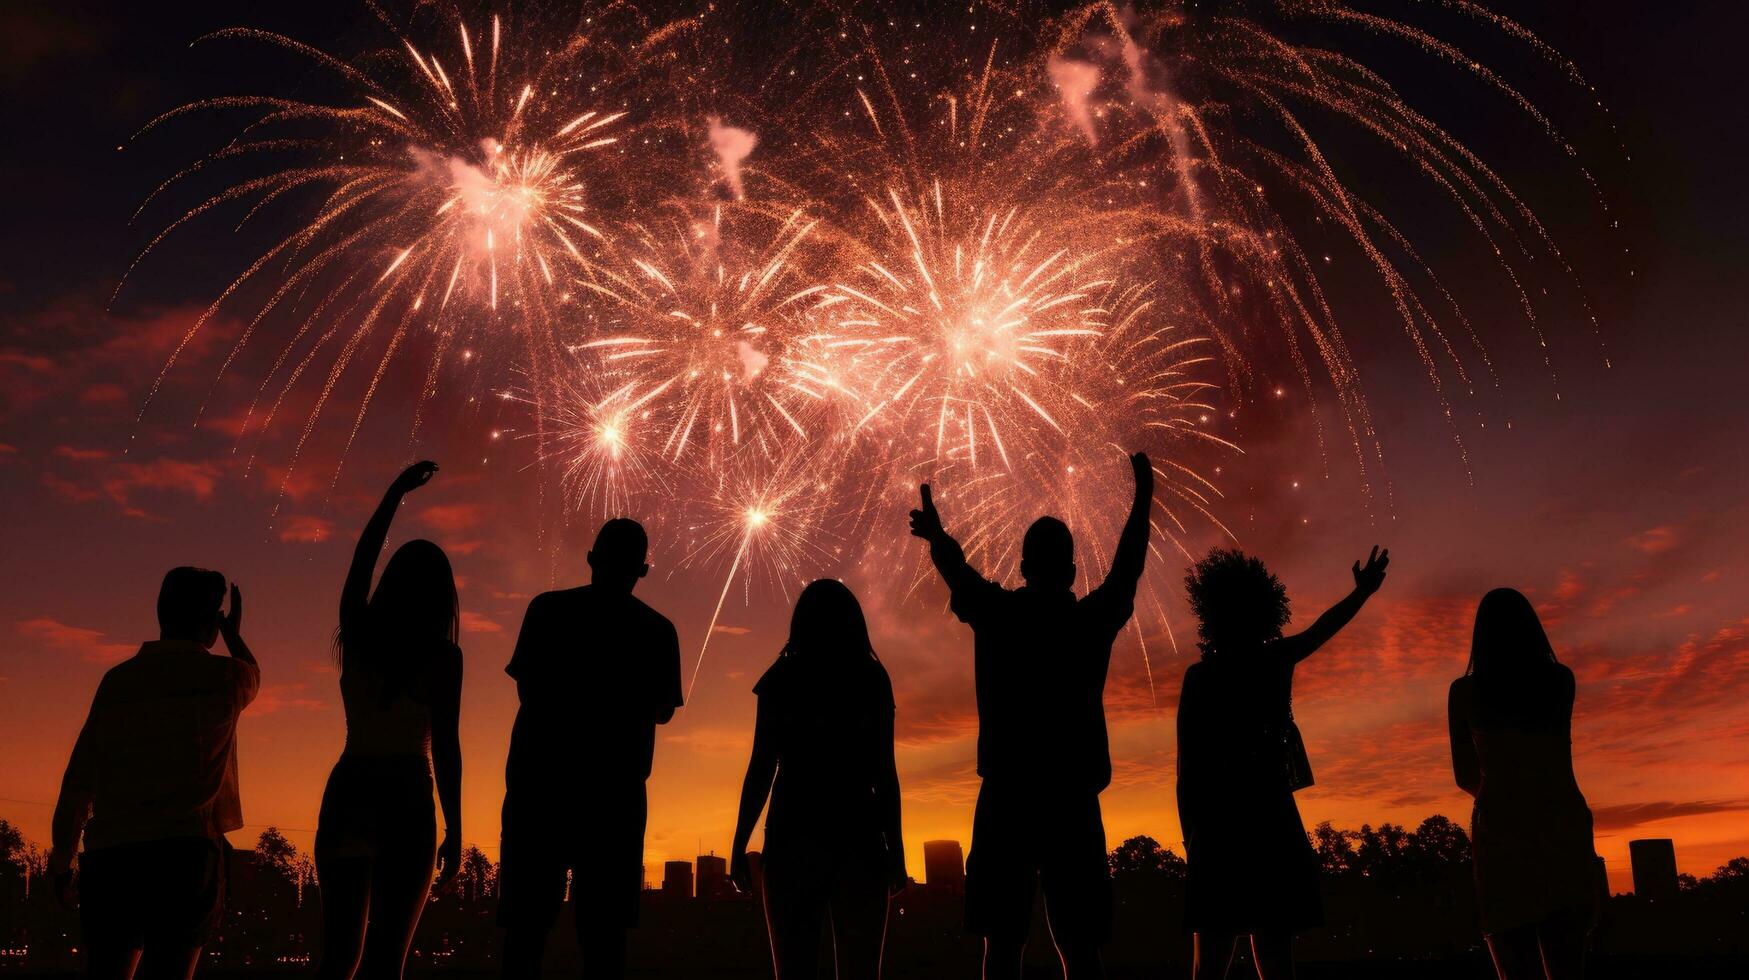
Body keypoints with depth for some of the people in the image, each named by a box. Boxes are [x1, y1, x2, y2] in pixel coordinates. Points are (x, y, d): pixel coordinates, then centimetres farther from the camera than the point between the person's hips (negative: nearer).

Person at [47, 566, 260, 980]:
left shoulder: (116, 679, 11)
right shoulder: (222, 676, 1)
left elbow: (77, 785, 11)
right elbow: (252, 677, 29)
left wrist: (62, 862, 20)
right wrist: (234, 633, 47)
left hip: (109, 854, 4)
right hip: (184, 850, -4)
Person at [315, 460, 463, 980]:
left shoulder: (359, 634, 6)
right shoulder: (440, 655, -4)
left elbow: (363, 557, 21)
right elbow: (445, 747, -7)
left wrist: (396, 491, 30)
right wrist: (454, 832, -1)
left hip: (348, 791, 4)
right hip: (406, 799, -4)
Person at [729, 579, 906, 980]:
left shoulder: (782, 679, 4)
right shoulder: (872, 679, 7)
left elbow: (761, 768, -1)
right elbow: (885, 773, 4)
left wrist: (740, 845, 3)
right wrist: (896, 849, 7)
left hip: (794, 836, -1)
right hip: (857, 836, 1)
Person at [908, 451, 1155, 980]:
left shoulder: (996, 613, 1)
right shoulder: (1092, 620, 3)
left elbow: (953, 564, 18)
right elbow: (1128, 564, 19)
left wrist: (935, 531, 38)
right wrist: (1143, 496, 32)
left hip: (1006, 797, 0)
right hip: (1070, 798, 0)